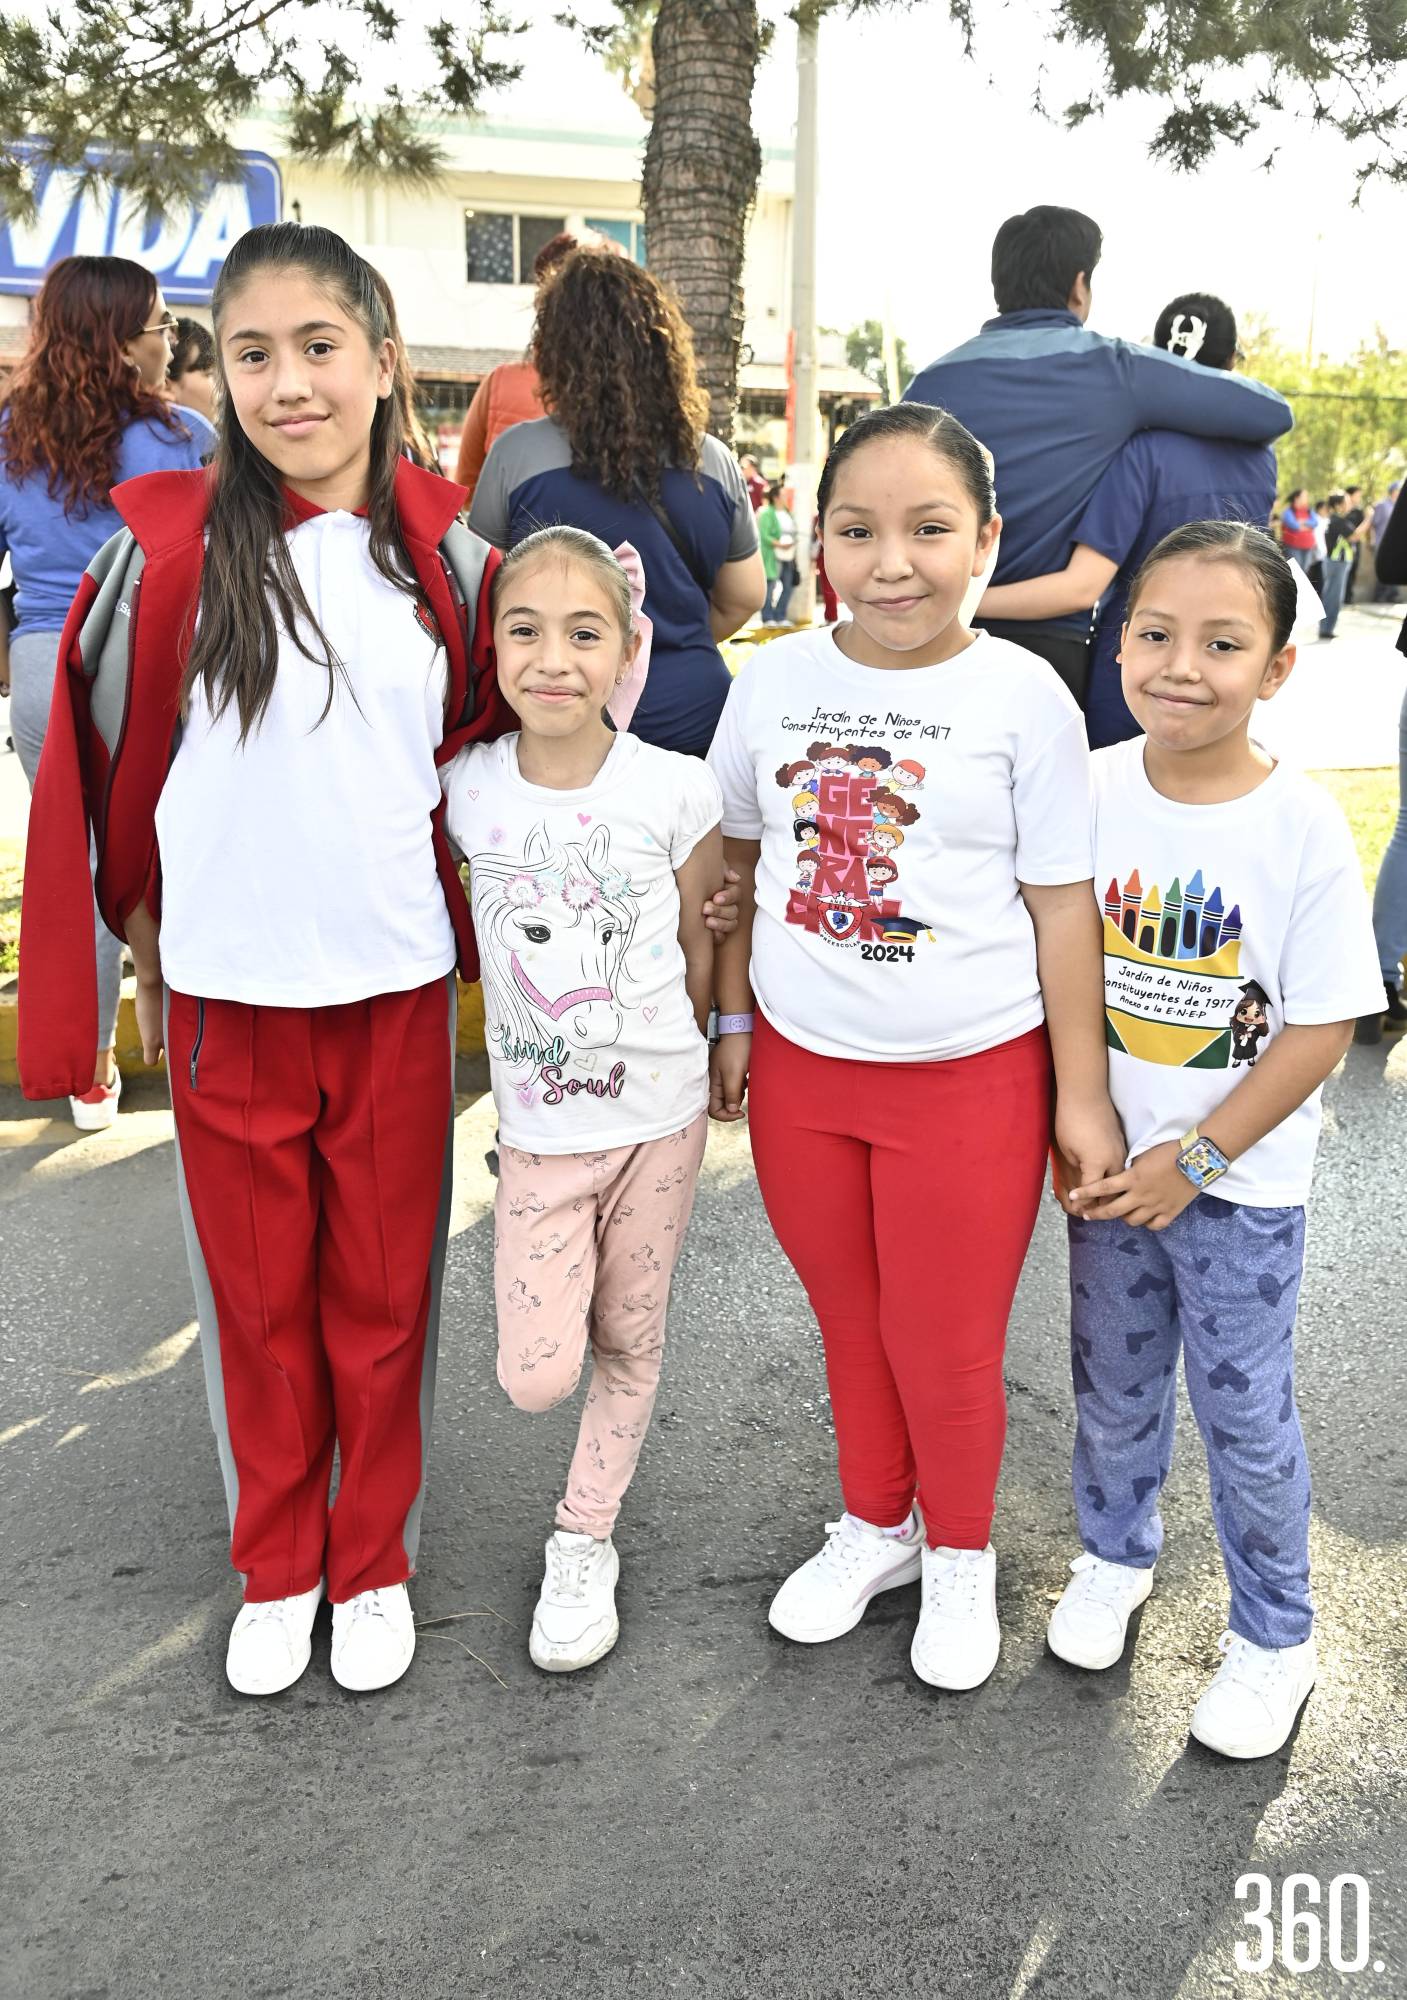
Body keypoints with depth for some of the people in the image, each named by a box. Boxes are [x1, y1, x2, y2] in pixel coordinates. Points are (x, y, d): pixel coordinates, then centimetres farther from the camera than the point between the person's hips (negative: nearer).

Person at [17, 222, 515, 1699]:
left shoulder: (446, 556, -1)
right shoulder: (166, 551, -6)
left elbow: (484, 745, 12)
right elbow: (116, 771, 2)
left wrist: (458, 926, 12)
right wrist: (147, 956, 7)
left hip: (396, 989, 1)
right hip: (227, 993, -1)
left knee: (384, 1298, 11)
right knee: (256, 1301, 12)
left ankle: (373, 1563, 31)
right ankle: (274, 1571, 32)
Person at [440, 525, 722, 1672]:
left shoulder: (678, 789, -12)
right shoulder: (464, 791, -8)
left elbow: (704, 946, 1)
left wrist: (672, 1063, 8)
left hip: (658, 1114, 0)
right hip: (538, 1127, 1)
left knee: (630, 1345, 13)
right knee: (537, 1376, -4)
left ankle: (586, 1544, 35)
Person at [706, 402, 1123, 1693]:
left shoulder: (1024, 698, -10)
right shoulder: (775, 679, -2)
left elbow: (1063, 904, -6)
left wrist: (1082, 1093, -5)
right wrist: (732, 1022, 10)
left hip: (971, 1078, -3)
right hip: (802, 1066, 3)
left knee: (945, 1347, 9)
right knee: (852, 1326, 19)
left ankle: (961, 1556, 36)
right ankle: (874, 1526, 43)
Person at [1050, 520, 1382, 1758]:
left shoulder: (1303, 828, -17)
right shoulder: (1089, 791, -8)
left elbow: (1321, 1031, -14)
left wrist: (1193, 1160, -16)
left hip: (1243, 1180, -3)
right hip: (1110, 1166, 3)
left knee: (1244, 1412, 10)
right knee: (1114, 1382, 21)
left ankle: (1274, 1635, 33)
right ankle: (1116, 1555, 47)